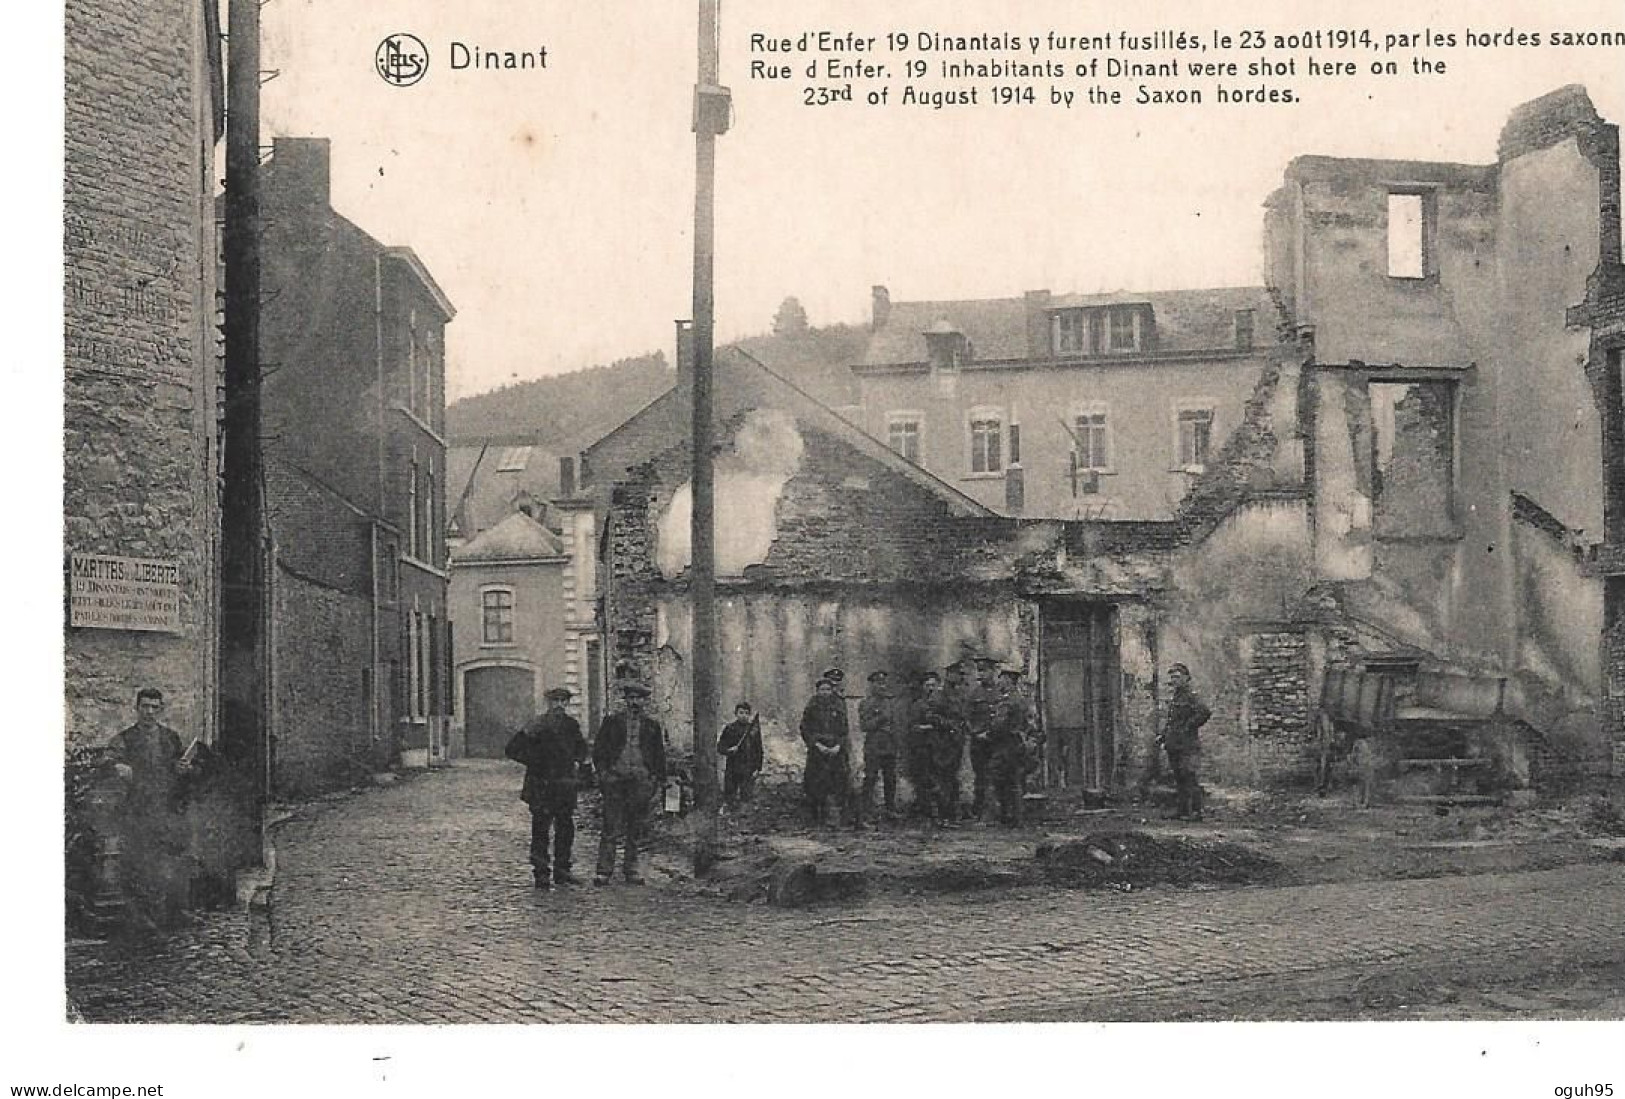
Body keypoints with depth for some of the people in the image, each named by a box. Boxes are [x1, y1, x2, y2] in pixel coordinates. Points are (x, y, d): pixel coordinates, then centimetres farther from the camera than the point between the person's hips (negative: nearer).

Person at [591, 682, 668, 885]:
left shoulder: (652, 726, 13)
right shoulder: (611, 722, 8)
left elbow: (659, 755, 17)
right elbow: (598, 748, 9)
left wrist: (659, 780, 9)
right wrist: (603, 772, -3)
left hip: (641, 781, 2)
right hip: (615, 779, -2)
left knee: (636, 829, 5)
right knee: (611, 827, -7)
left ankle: (631, 870, 13)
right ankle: (604, 870, -5)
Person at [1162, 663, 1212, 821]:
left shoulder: (1191, 697, -10)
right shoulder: (1173, 699, 18)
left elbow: (1205, 712, -26)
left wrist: (1188, 727, -19)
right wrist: (1164, 736, 16)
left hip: (1187, 747, -9)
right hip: (1174, 747, 9)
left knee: (1189, 779, -9)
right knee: (1179, 780, 11)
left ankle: (1195, 812, -7)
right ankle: (1180, 810, 15)